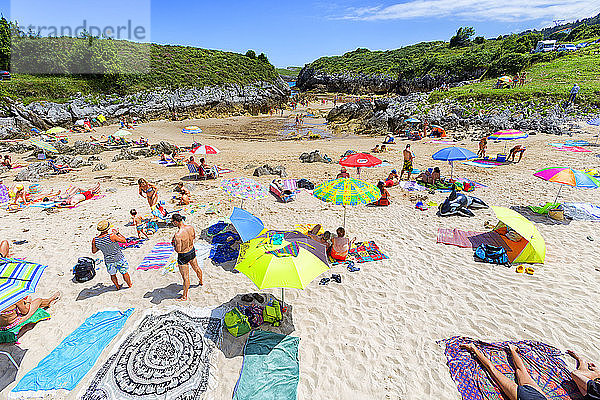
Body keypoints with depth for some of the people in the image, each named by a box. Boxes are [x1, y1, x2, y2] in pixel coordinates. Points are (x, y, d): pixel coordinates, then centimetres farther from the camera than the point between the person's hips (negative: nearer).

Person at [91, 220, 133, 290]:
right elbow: (124, 240, -15)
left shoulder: (95, 240, -15)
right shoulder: (112, 236, -29)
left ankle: (117, 286, 46)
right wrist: (117, 233, -3)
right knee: (125, 273, 19)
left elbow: (94, 251, 2)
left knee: (112, 275, 28)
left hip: (108, 261, 4)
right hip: (119, 259, -3)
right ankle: (130, 285, 37)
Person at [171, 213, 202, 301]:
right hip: (192, 251, 7)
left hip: (183, 256, -7)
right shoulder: (190, 227, -11)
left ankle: (184, 296, 23)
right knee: (196, 268, 29)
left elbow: (178, 250, -28)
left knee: (185, 277, 6)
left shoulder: (178, 234, -32)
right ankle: (201, 282, 54)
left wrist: (173, 243, -10)